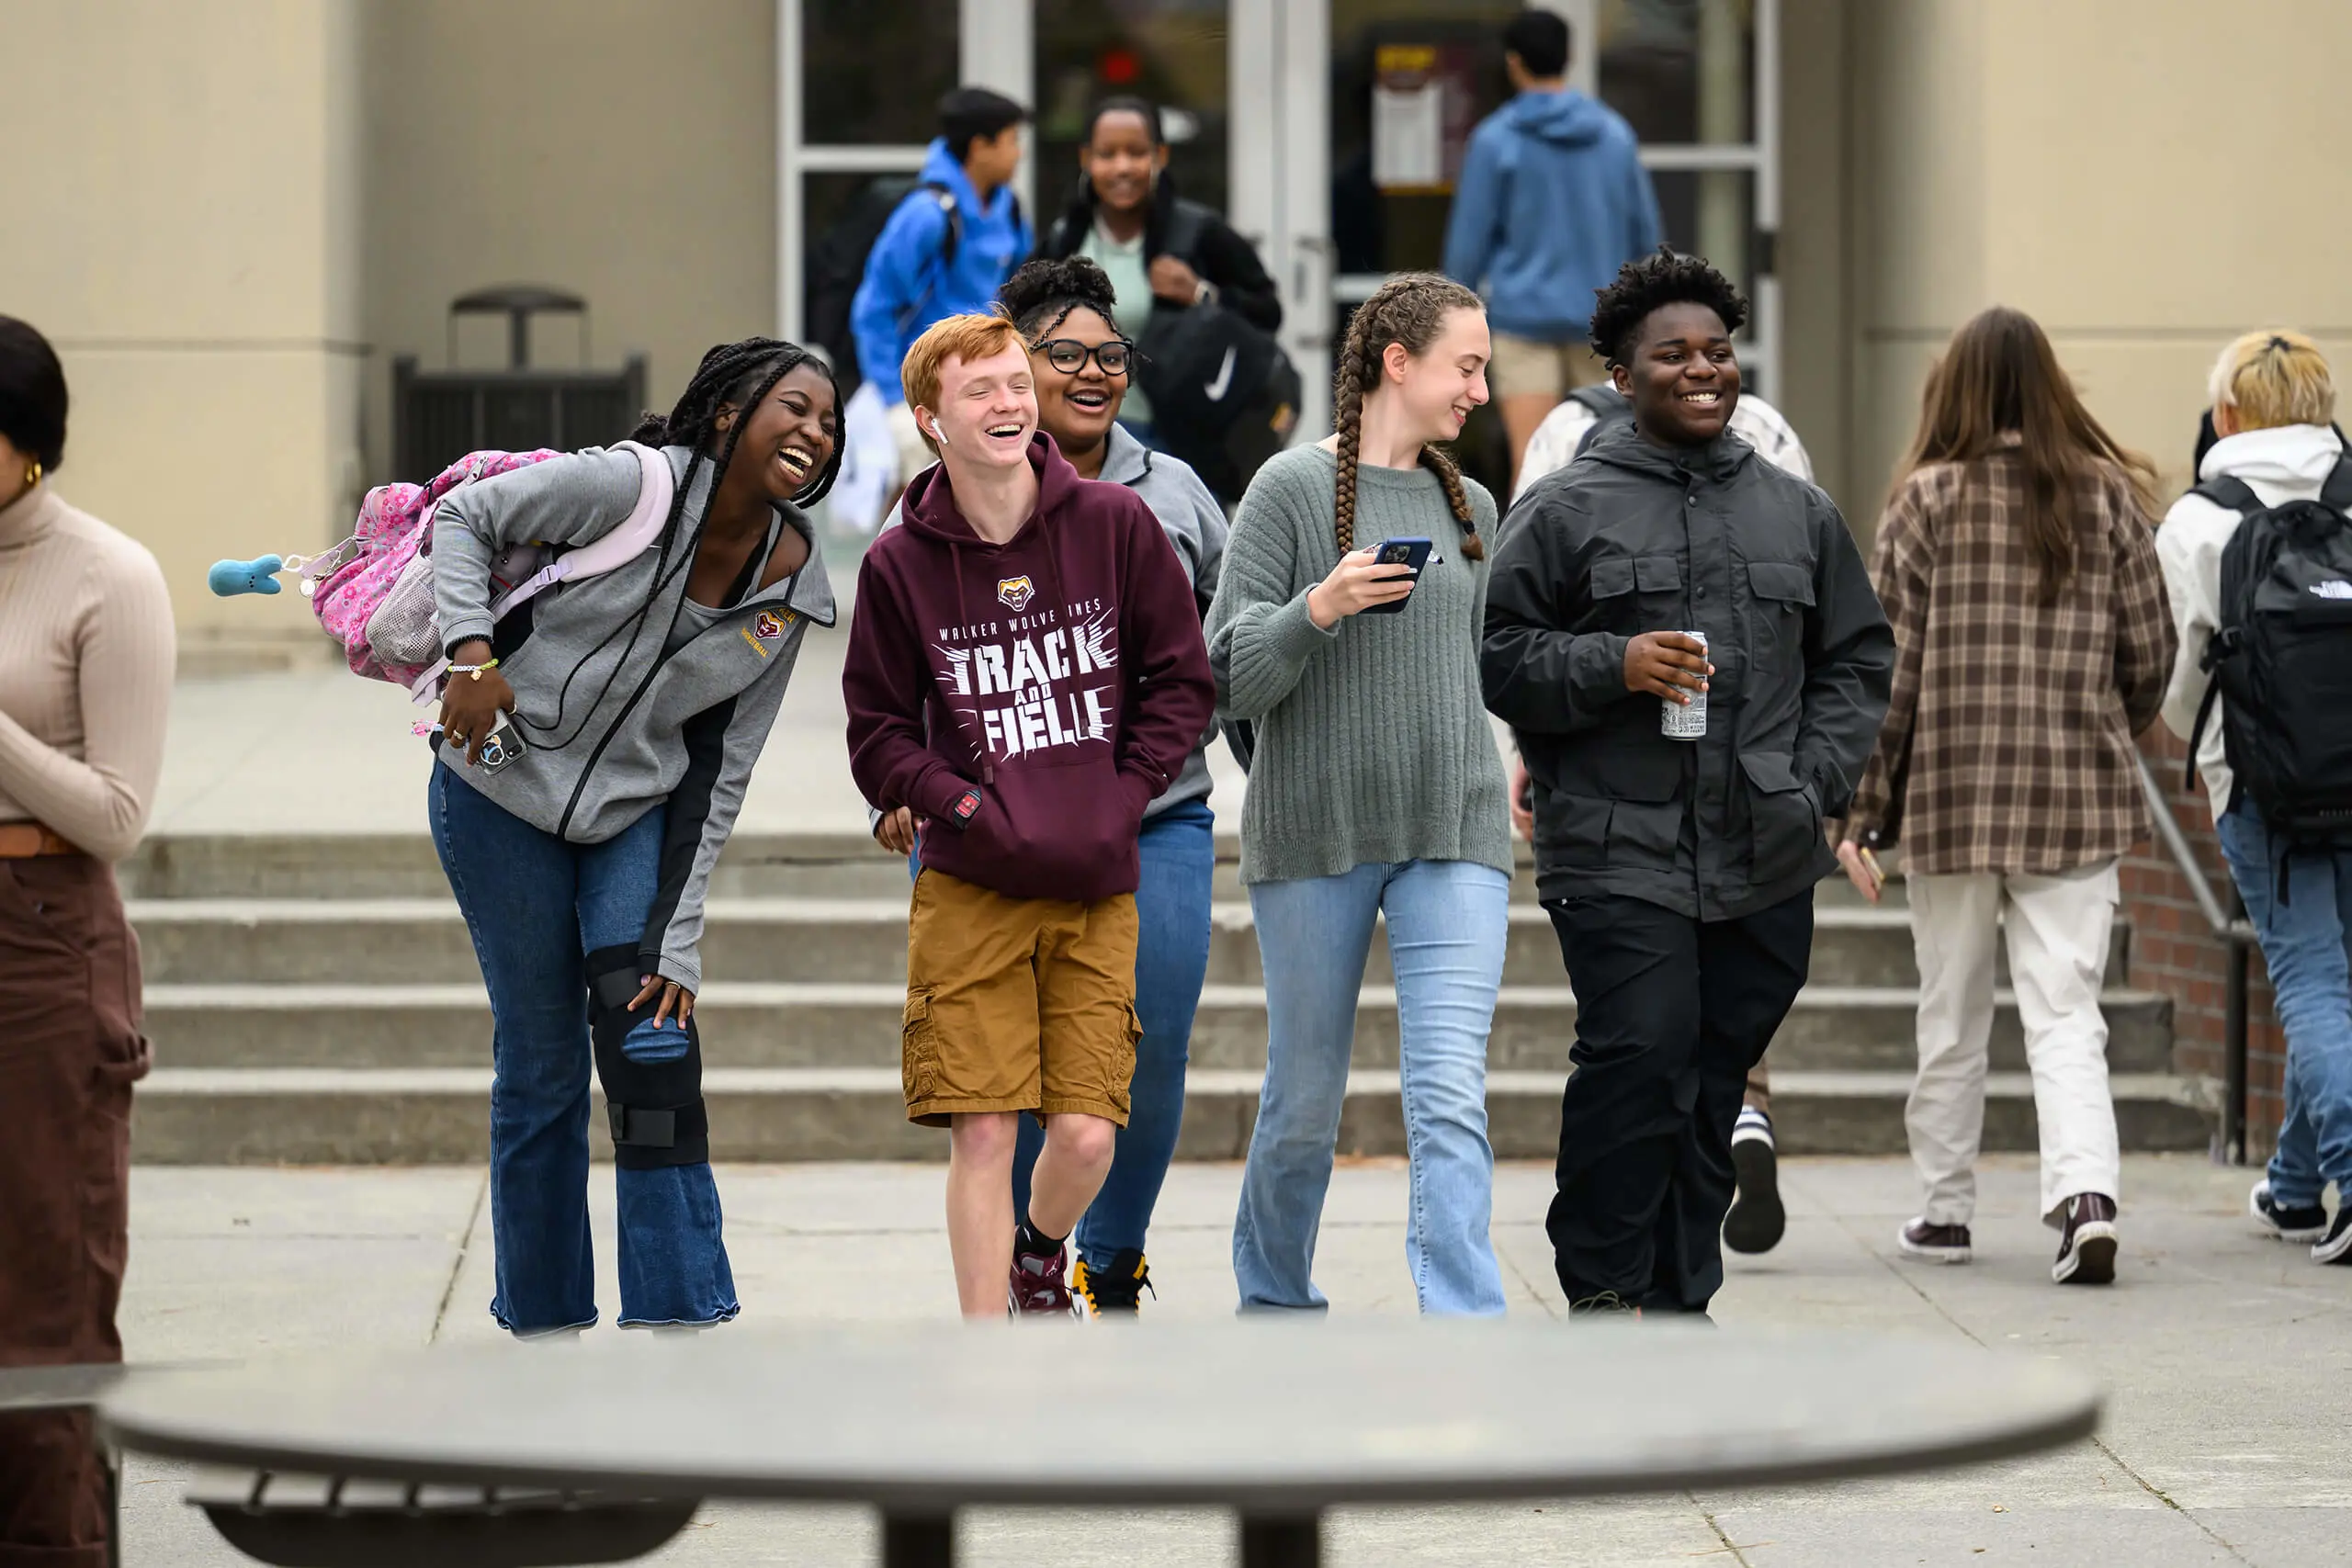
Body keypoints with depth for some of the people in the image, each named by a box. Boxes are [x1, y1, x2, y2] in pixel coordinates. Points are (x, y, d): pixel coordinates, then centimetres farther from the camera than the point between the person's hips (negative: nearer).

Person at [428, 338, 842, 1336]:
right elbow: (463, 520, -6)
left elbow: (720, 778, -1)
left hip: (637, 814, 4)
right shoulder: (632, 488, -18)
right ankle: (540, 1321, 16)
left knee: (654, 1047, -12)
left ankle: (679, 1313, -8)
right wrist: (472, 654, -20)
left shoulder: (790, 592, -3)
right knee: (540, 1065, 1)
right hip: (504, 793, -4)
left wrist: (677, 942, -6)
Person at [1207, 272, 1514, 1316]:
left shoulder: (1470, 506, 12)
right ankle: (1275, 1304, 29)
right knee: (1304, 1103, 7)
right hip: (1315, 833, -3)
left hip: (1452, 837, 3)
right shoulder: (1292, 489, -3)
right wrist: (1317, 610, -22)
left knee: (1451, 1096, -11)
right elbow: (1232, 676, -7)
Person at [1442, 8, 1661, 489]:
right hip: (1602, 317, 4)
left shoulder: (1496, 139, -6)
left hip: (1525, 314, -4)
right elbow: (1645, 228, 11)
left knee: (1531, 460, -8)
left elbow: (1470, 237, -3)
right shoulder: (1615, 132, 6)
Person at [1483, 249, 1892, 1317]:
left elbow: (1858, 659, 21)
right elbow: (1499, 660, 2)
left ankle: (1678, 1303, 16)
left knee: (1714, 1084, 7)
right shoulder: (1563, 511, 2)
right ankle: (1602, 1287, -3)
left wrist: (1816, 780, 6)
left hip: (1766, 865, 4)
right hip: (1618, 855, -4)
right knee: (1640, 1054, -17)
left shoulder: (1799, 514, 15)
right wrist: (1613, 666, -14)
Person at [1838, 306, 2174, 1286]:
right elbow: (2149, 654, 5)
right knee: (2065, 1014, 0)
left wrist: (1862, 810, 0)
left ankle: (1945, 1211, 22)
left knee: (1952, 1014, 13)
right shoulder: (2109, 498, 1)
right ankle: (2086, 1194, -19)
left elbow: (1888, 666, -5)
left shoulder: (1926, 500, -5)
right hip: (2077, 800, 1)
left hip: (1953, 798, -1)